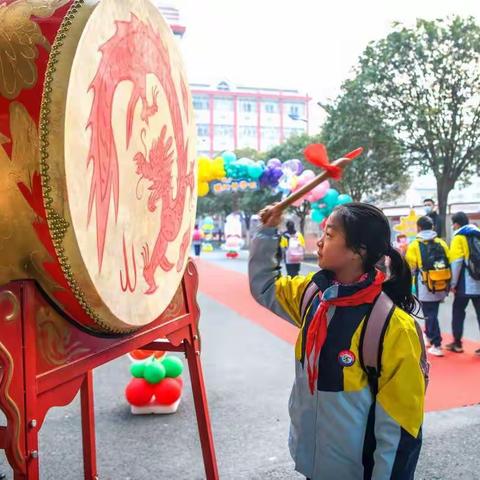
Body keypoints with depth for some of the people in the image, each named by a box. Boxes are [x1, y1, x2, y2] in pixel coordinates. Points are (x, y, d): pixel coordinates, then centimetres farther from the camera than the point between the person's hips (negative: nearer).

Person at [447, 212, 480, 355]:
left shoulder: (459, 237, -5)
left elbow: (457, 261, -14)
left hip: (465, 283, -5)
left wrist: (453, 283, -8)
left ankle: (457, 343, 14)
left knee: (458, 312, 9)